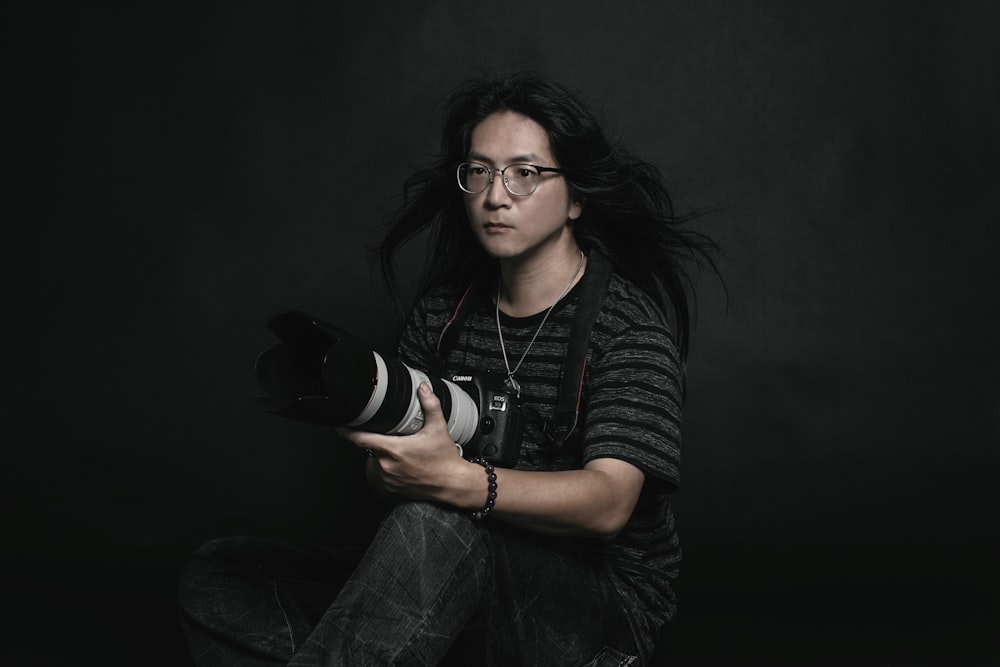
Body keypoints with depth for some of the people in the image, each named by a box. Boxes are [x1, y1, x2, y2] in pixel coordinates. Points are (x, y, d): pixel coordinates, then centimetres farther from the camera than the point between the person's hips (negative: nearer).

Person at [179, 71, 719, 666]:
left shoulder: (626, 319, -8)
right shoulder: (444, 309, 9)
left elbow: (609, 503, -21)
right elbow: (389, 476, 7)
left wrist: (458, 481, -38)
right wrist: (385, 457, -19)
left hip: (602, 612, -5)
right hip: (451, 594, 6)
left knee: (436, 523, -37)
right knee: (220, 574, -8)